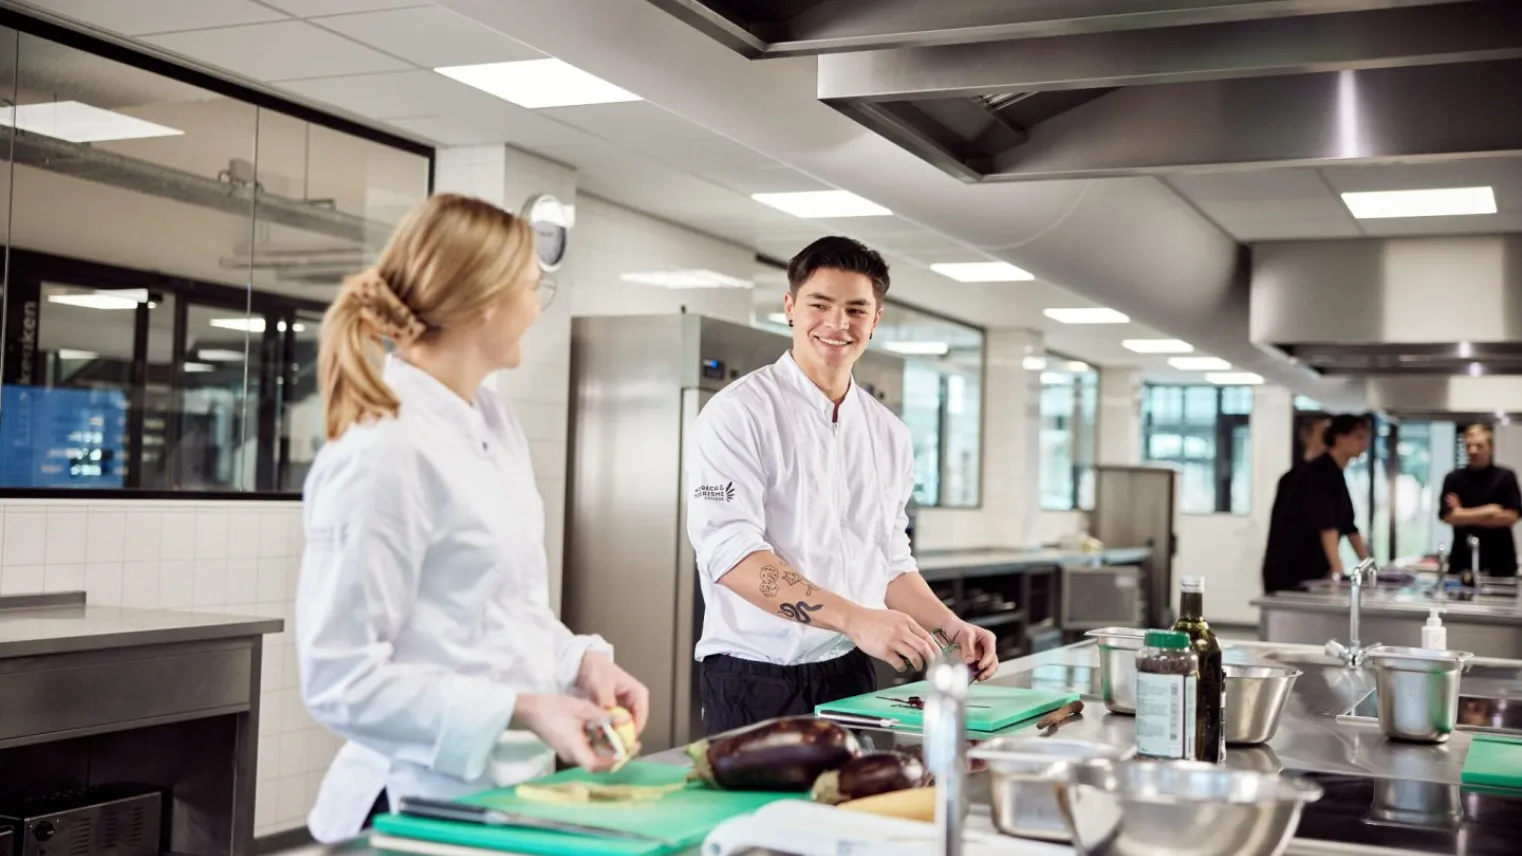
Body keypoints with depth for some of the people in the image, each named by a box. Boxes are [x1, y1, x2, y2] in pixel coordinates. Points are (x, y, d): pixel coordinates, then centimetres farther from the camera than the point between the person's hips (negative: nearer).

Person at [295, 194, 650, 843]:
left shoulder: (494, 421, 6)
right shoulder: (384, 455, -21)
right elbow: (341, 680, -20)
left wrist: (579, 661, -2)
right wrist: (517, 711, -24)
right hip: (431, 806, -8)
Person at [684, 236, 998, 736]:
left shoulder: (889, 435, 10)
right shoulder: (739, 414, -9)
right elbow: (730, 552, -20)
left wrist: (950, 627, 1)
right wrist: (856, 619, -29)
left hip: (851, 675, 6)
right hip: (755, 680, -5)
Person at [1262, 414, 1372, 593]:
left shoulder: (1335, 474, 14)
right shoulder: (1319, 472, -14)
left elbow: (1348, 526, 19)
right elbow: (1326, 525, -25)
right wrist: (1338, 571, -32)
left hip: (1313, 572, 9)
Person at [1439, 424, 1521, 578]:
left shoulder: (1505, 477, 1)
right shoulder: (1454, 479, 2)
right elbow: (1449, 517, -8)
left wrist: (1464, 514, -9)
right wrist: (1487, 512, -10)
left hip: (1500, 563, 0)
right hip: (1463, 562, 0)